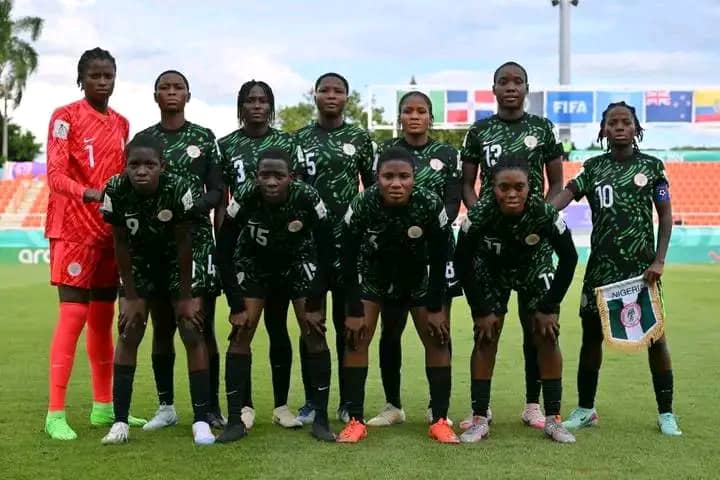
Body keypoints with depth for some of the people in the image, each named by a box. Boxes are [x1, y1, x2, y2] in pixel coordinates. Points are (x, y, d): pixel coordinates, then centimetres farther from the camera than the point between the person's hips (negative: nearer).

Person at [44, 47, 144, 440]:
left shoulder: (121, 124, 14)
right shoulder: (65, 117, -5)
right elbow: (55, 176, -13)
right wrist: (89, 194, -31)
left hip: (110, 230, 6)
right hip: (73, 230, -6)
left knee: (103, 318, 10)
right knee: (73, 316, -10)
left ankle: (103, 405, 17)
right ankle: (55, 412, -5)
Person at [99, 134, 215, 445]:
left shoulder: (179, 190, -30)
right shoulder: (116, 192, -23)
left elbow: (184, 244, -20)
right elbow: (121, 245, -12)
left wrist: (186, 296, -14)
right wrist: (131, 297, -9)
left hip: (180, 262, -2)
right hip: (140, 263, 2)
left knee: (192, 334, -8)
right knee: (128, 334, -3)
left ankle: (201, 420, -1)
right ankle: (120, 422, 5)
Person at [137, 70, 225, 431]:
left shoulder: (204, 138, 6)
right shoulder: (143, 139, 9)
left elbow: (217, 192, 1)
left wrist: (190, 208, -18)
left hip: (197, 239, -1)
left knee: (203, 326, -2)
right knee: (162, 326, 5)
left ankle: (211, 407, 7)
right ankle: (166, 406, 15)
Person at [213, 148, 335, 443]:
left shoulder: (308, 199, -30)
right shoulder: (244, 199, -30)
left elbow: (324, 251, -18)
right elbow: (223, 252, -18)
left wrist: (314, 304, -17)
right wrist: (236, 306, -18)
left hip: (298, 260, 0)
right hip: (253, 261, 0)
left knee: (314, 333, -10)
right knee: (240, 334, -9)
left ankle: (321, 419, -1)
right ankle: (235, 420, -1)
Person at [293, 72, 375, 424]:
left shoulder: (360, 139, 7)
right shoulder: (299, 139, 8)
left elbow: (373, 188, 9)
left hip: (348, 241, -1)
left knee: (347, 322, 4)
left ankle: (348, 401, 13)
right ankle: (311, 400, 13)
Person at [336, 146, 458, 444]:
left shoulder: (431, 205, -29)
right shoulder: (361, 206, -30)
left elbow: (439, 261, -16)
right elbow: (348, 261, -19)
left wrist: (436, 309, -12)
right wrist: (354, 312, -17)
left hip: (417, 277, 1)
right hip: (372, 274, 0)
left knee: (438, 340, -4)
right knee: (355, 339, -9)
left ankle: (440, 421, 6)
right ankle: (356, 421, 0)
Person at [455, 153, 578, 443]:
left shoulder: (545, 213, -33)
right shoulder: (479, 215, -33)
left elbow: (568, 259, -17)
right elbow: (462, 263, -18)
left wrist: (549, 307, -14)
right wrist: (481, 310, -15)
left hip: (535, 269, 1)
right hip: (490, 271, 0)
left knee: (547, 337, -6)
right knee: (485, 338, -6)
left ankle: (553, 419, 4)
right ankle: (479, 420, 1)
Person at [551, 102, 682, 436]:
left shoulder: (652, 166, 2)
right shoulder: (593, 167, 6)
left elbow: (666, 215, 2)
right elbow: (567, 194, -10)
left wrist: (659, 260, -9)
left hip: (642, 267, -2)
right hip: (601, 266, 2)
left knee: (654, 336, 2)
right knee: (591, 334, 8)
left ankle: (666, 413, 14)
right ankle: (585, 409, 21)